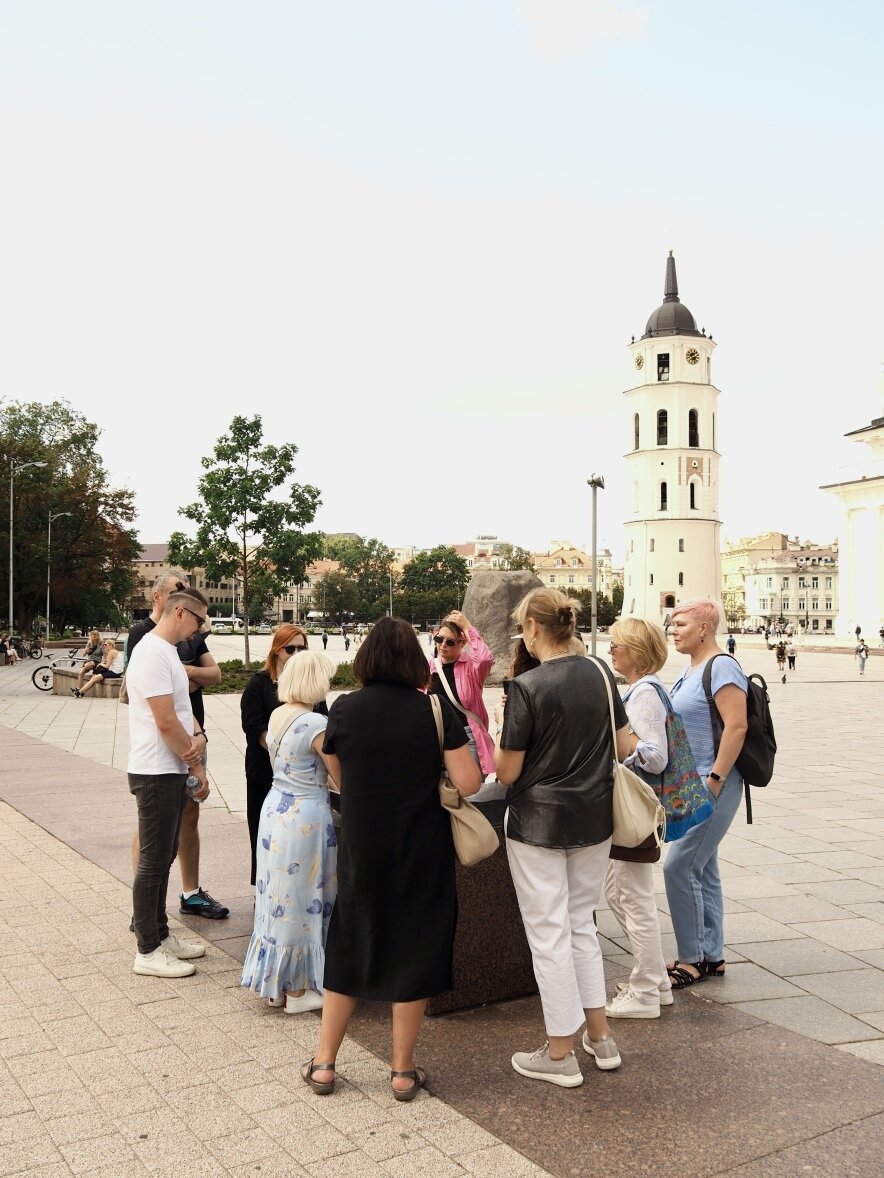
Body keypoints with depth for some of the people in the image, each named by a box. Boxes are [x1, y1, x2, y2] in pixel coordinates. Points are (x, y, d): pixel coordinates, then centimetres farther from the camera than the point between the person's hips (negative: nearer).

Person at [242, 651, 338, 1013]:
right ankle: (298, 989, 16)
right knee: (301, 900, 4)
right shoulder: (316, 723, -20)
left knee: (279, 896, 17)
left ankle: (275, 982, 30)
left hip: (274, 807, 8)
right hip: (305, 816, -8)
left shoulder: (277, 715, 4)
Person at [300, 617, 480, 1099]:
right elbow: (468, 784, -13)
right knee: (414, 950, 12)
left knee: (348, 948, 17)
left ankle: (323, 1063, 26)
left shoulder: (343, 710, -7)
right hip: (422, 852, -1)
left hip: (361, 849, 1)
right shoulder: (436, 710, -11)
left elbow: (339, 779, 6)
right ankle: (403, 1070, 23)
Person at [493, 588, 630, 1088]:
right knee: (582, 924, 20)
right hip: (594, 820, 6)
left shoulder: (527, 686, -18)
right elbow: (623, 747, 7)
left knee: (550, 933, 6)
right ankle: (601, 1038, 28)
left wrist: (503, 724, 2)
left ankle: (561, 1054, 18)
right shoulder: (601, 674, -1)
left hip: (538, 824, -6)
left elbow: (507, 772, -14)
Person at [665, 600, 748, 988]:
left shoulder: (722, 668, -15)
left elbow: (736, 726, -22)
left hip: (712, 786, -10)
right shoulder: (690, 670, 13)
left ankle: (692, 960, 6)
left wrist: (715, 780, -22)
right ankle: (711, 956, 25)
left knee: (679, 867, -8)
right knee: (702, 869, 14)